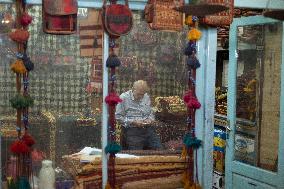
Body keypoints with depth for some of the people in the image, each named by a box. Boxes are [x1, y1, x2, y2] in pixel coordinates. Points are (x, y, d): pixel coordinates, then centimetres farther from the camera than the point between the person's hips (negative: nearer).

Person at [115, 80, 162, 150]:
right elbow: (118, 117, -6)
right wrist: (133, 122, -15)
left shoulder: (146, 97, 13)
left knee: (158, 148, -8)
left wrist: (150, 119, 0)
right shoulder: (124, 98, -4)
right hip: (131, 130, -5)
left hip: (147, 128, 5)